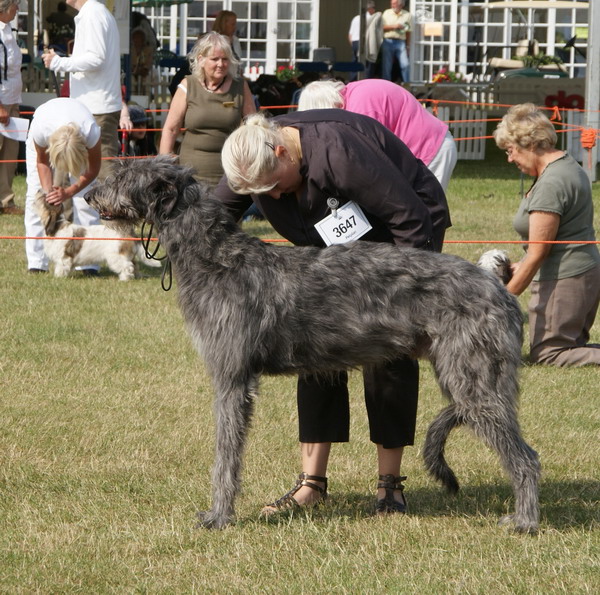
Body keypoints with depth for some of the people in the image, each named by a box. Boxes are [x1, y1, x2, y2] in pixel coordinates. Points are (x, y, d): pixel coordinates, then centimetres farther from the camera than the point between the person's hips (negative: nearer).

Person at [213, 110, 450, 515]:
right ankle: (312, 481, 1)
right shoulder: (257, 159, -15)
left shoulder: (338, 151, -36)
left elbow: (411, 219, -30)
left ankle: (391, 484, -5)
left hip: (400, 235, -7)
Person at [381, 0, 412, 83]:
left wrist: (408, 46, 6)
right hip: (388, 41, 1)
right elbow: (382, 27, 3)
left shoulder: (407, 15, 7)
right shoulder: (386, 13, 9)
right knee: (386, 66, 1)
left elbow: (408, 32, 8)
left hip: (400, 42, -1)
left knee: (405, 64, -11)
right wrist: (393, 26, -10)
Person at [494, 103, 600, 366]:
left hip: (563, 281, -10)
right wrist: (522, 267, 20)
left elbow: (537, 253, -21)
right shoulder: (567, 165, 10)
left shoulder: (550, 185, -22)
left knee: (546, 353, -4)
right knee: (572, 346, 17)